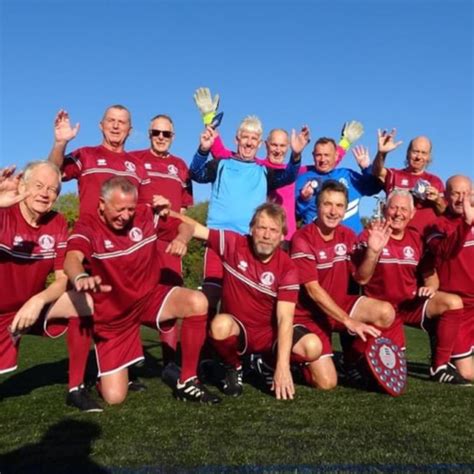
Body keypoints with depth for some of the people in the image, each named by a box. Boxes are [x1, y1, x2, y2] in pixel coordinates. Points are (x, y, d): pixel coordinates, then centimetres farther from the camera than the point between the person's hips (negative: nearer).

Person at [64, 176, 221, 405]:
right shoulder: (87, 226, -17)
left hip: (149, 297, 3)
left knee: (197, 302, -28)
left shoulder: (146, 215, -6)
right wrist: (81, 277, -61)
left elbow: (184, 226, 5)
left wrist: (180, 239, -20)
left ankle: (187, 382, -11)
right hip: (112, 314, -3)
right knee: (114, 397, -8)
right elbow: (72, 259, -36)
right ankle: (105, 370, 32)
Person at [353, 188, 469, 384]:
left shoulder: (417, 238, 4)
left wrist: (431, 287, -11)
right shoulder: (369, 235, -9)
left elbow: (430, 274, 13)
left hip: (411, 305, 4)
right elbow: (361, 279, -16)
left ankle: (440, 367, -11)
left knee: (453, 302, -21)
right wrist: (373, 250, -31)